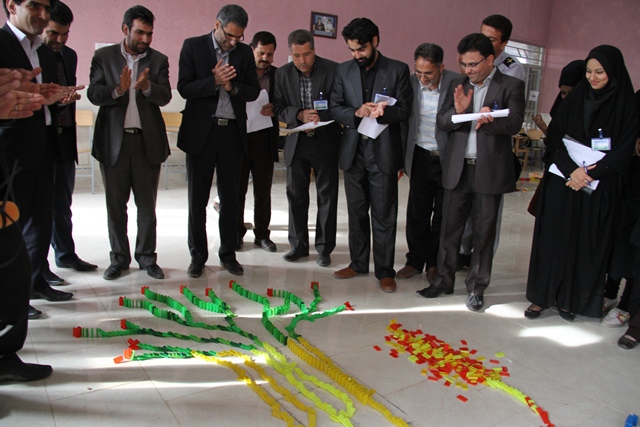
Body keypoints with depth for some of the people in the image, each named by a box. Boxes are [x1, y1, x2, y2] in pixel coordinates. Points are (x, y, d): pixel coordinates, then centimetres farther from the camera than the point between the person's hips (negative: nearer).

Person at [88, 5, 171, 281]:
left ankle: (147, 256, 18)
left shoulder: (158, 60, 7)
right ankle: (119, 258, 19)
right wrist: (118, 89, -22)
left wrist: (146, 86, -26)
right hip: (113, 141, 0)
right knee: (115, 204, 7)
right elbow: (94, 94, -3)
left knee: (147, 204, 6)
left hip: (147, 140, 0)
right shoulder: (103, 57, 6)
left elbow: (165, 97, -6)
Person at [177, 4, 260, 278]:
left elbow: (253, 91, 5)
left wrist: (232, 87, -13)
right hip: (201, 132, -2)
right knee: (197, 199, 4)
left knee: (230, 198, 8)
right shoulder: (193, 46, 0)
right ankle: (197, 256, 17)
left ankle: (228, 254, 20)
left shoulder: (244, 52, 8)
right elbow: (184, 88, -6)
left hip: (232, 132, 2)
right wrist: (214, 82, -19)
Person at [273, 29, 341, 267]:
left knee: (327, 195, 4)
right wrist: (299, 114, -16)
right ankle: (299, 245, 23)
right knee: (296, 194, 9)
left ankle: (324, 248, 17)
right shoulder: (283, 74, 2)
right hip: (297, 142, 3)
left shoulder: (333, 70, -8)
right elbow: (279, 108, 2)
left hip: (325, 142, -3)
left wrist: (322, 116, -22)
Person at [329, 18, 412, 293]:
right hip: (353, 152, 4)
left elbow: (404, 110, -4)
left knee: (384, 215, 2)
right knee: (356, 212, 13)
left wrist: (383, 112, -24)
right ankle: (358, 263, 27)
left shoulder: (398, 70, 0)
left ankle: (385, 270, 14)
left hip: (383, 153, -3)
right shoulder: (343, 71, 8)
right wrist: (357, 113, -16)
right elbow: (335, 108, 3)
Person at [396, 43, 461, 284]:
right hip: (420, 158, 3)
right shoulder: (411, 83, -3)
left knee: (442, 215, 9)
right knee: (416, 213, 7)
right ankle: (415, 261, 24)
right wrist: (402, 158, 4)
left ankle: (435, 263, 25)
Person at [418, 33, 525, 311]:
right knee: (450, 227, 9)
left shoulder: (511, 86, 1)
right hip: (457, 169, 3)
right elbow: (441, 122, 5)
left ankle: (476, 288, 18)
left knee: (484, 232, 5)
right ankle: (444, 280, 23)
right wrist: (457, 110, -16)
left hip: (490, 171, -3)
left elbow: (514, 123, -10)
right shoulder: (457, 86, 12)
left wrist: (488, 121, -29)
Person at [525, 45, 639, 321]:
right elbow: (554, 138, -2)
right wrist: (571, 169, -17)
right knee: (553, 238, 4)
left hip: (599, 188, -1)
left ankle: (569, 299, 19)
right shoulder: (574, 99, 4)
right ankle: (541, 296, 15)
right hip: (562, 182, 1)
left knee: (586, 243, 5)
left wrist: (591, 173, -17)